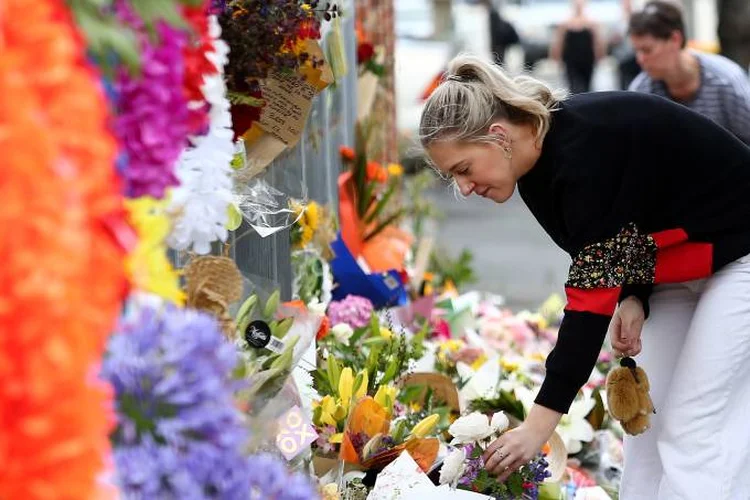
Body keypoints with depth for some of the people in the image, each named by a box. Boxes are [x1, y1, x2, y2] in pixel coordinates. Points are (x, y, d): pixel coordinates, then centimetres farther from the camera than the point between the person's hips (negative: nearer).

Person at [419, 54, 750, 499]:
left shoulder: (584, 154, -32)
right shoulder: (539, 168, -5)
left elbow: (592, 292, -33)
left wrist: (539, 424, -32)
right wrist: (633, 299, -14)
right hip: (678, 273, 9)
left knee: (693, 431, -12)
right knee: (646, 418, 4)